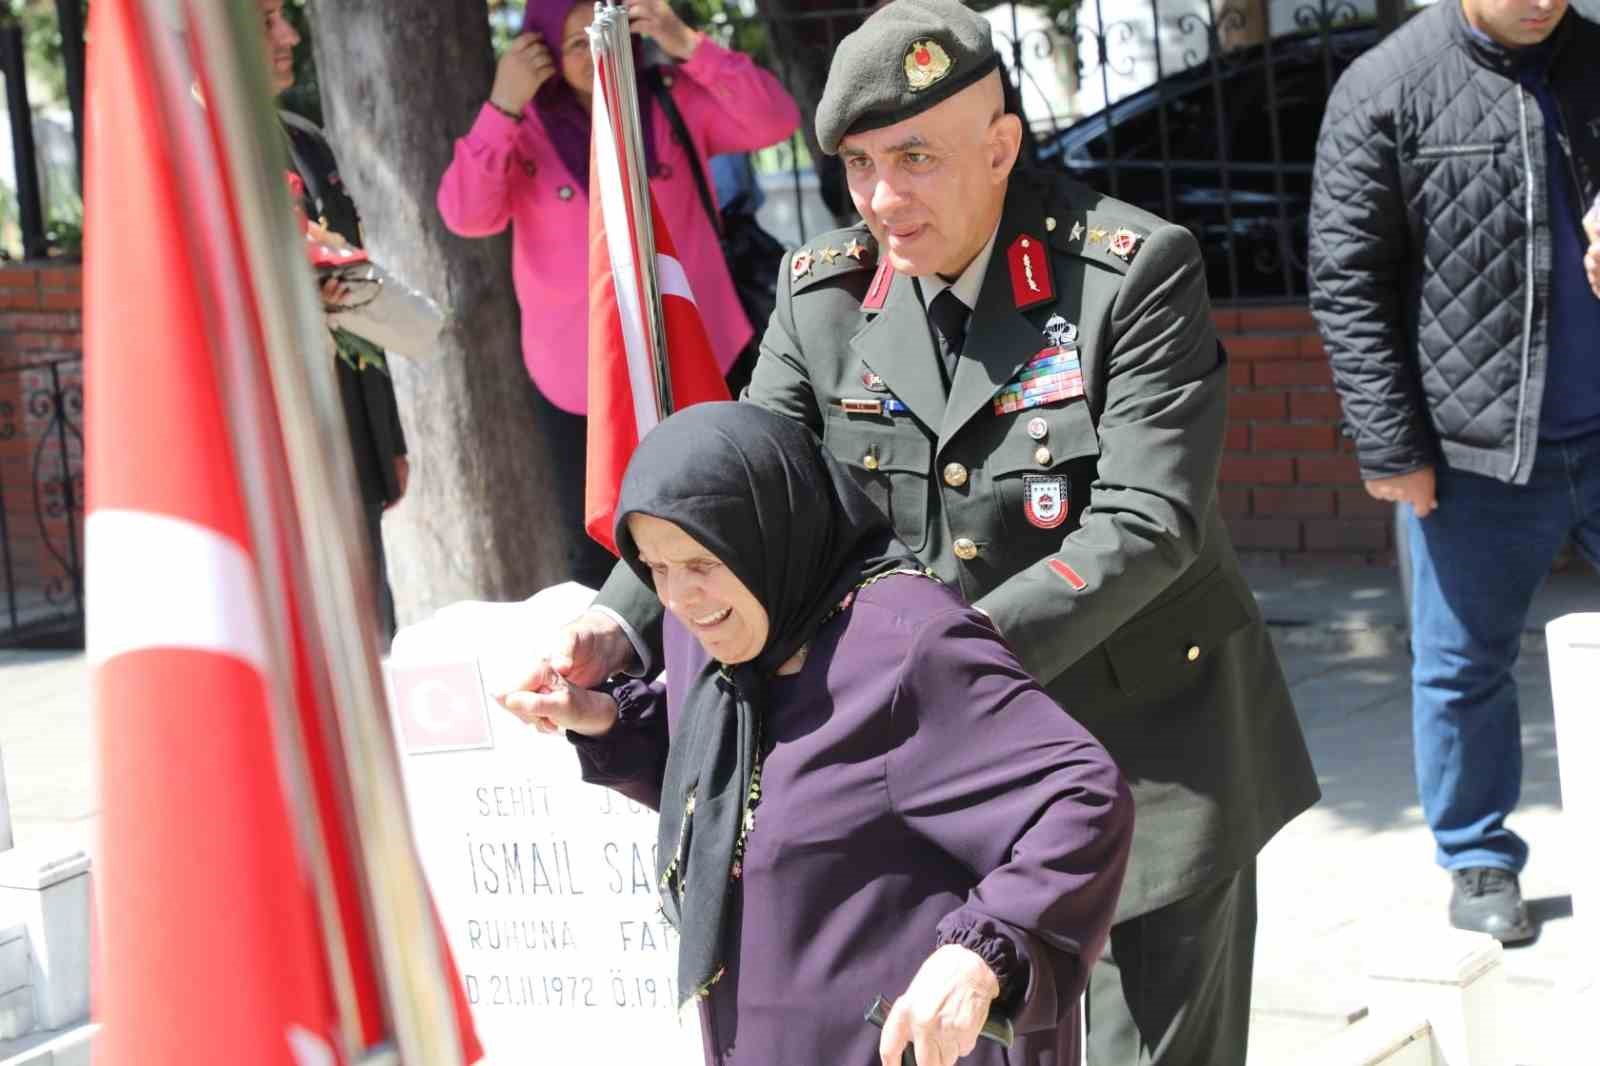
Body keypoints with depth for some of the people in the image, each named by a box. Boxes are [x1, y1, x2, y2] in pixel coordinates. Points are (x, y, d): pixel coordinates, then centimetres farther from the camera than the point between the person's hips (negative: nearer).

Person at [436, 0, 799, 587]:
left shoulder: (674, 100, -3)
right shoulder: (525, 127, -6)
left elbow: (775, 121, -15)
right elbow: (466, 216, -19)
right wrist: (502, 106, -27)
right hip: (583, 378, -1)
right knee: (600, 550, 10)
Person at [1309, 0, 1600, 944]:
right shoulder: (1384, 92, -6)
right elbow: (1347, 281, -5)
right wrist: (1391, 446, -8)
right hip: (1476, 450, -3)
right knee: (1466, 667, 8)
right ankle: (1480, 860, 24)